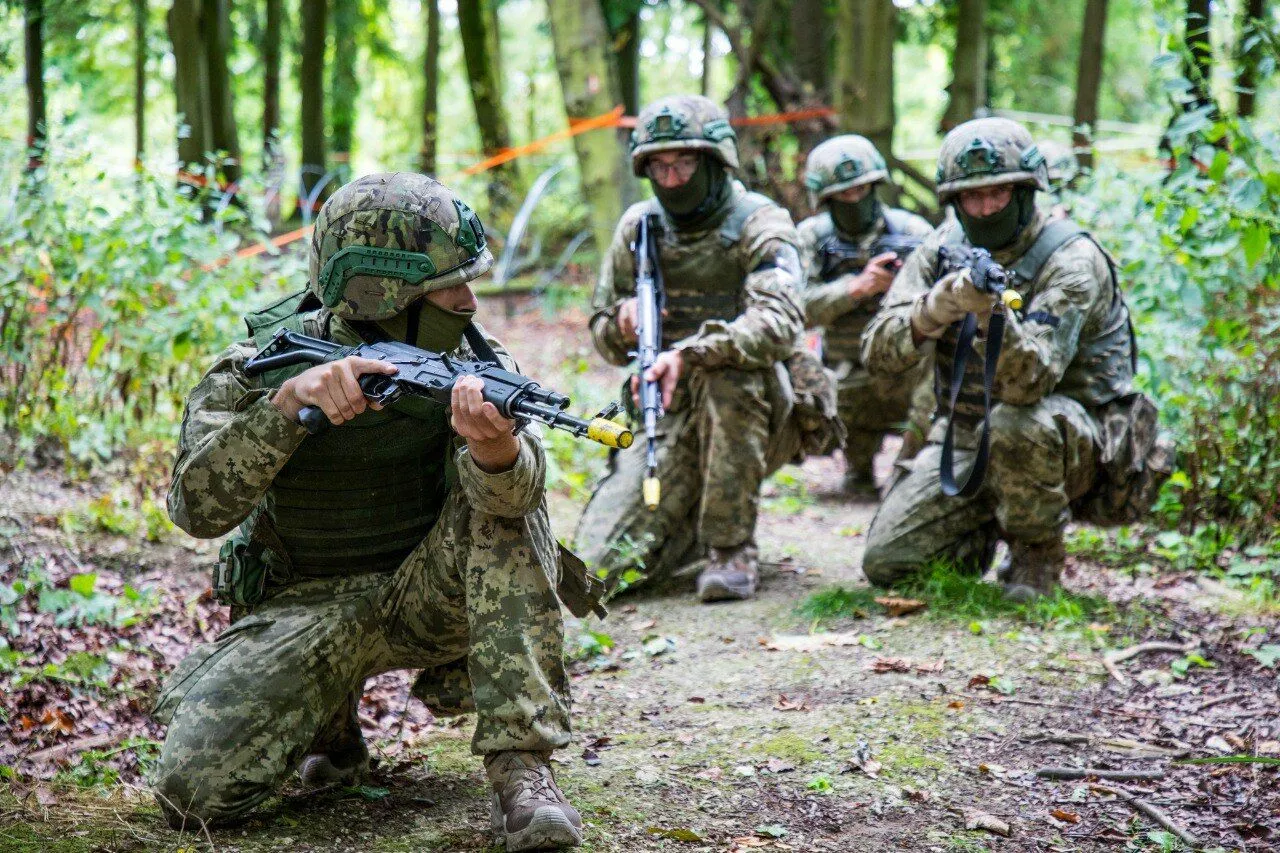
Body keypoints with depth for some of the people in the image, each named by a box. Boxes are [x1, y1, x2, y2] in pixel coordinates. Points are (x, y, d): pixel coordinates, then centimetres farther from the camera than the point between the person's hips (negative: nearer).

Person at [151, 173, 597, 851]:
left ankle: (520, 769, -26)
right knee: (194, 787, -20)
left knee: (505, 502, -28)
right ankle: (330, 724, 14)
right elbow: (197, 508, -23)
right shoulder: (260, 364, -11)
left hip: (427, 595, 1)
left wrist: (494, 443, -52)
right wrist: (288, 403, -37)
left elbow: (509, 490, -27)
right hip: (303, 610, 0)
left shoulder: (468, 359, -8)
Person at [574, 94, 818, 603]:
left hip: (755, 414, -3)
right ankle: (696, 527, 20)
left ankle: (731, 547, -23)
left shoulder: (759, 226, -10)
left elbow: (779, 324, -29)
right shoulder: (637, 228, 5)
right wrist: (624, 324, -13)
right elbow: (603, 336, 12)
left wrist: (688, 355, -42)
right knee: (597, 565, -13)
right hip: (669, 416, 4)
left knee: (728, 369, -39)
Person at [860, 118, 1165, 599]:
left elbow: (1030, 382, -32)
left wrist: (991, 313, -50)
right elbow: (878, 355, -13)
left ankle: (1039, 550, -11)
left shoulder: (1071, 261, -18)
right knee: (885, 563, -8)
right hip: (963, 440, 5)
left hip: (1074, 444, -5)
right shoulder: (942, 250, -2)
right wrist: (932, 312, -33)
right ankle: (983, 536, 22)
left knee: (1015, 422, -39)